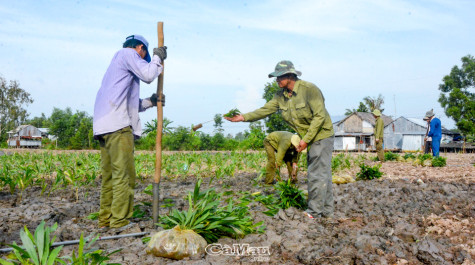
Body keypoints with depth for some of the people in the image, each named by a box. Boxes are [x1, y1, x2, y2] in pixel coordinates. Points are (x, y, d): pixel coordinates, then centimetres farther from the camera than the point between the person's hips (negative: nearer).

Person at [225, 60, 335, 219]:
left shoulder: (309, 89, -20)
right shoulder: (281, 95, 2)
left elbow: (320, 116, -22)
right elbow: (266, 109, -2)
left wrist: (306, 139, -23)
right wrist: (244, 117, -15)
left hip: (322, 136, -8)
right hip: (309, 139, 8)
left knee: (317, 174, -6)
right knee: (322, 174, 13)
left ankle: (314, 212, 3)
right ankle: (327, 211, 22)